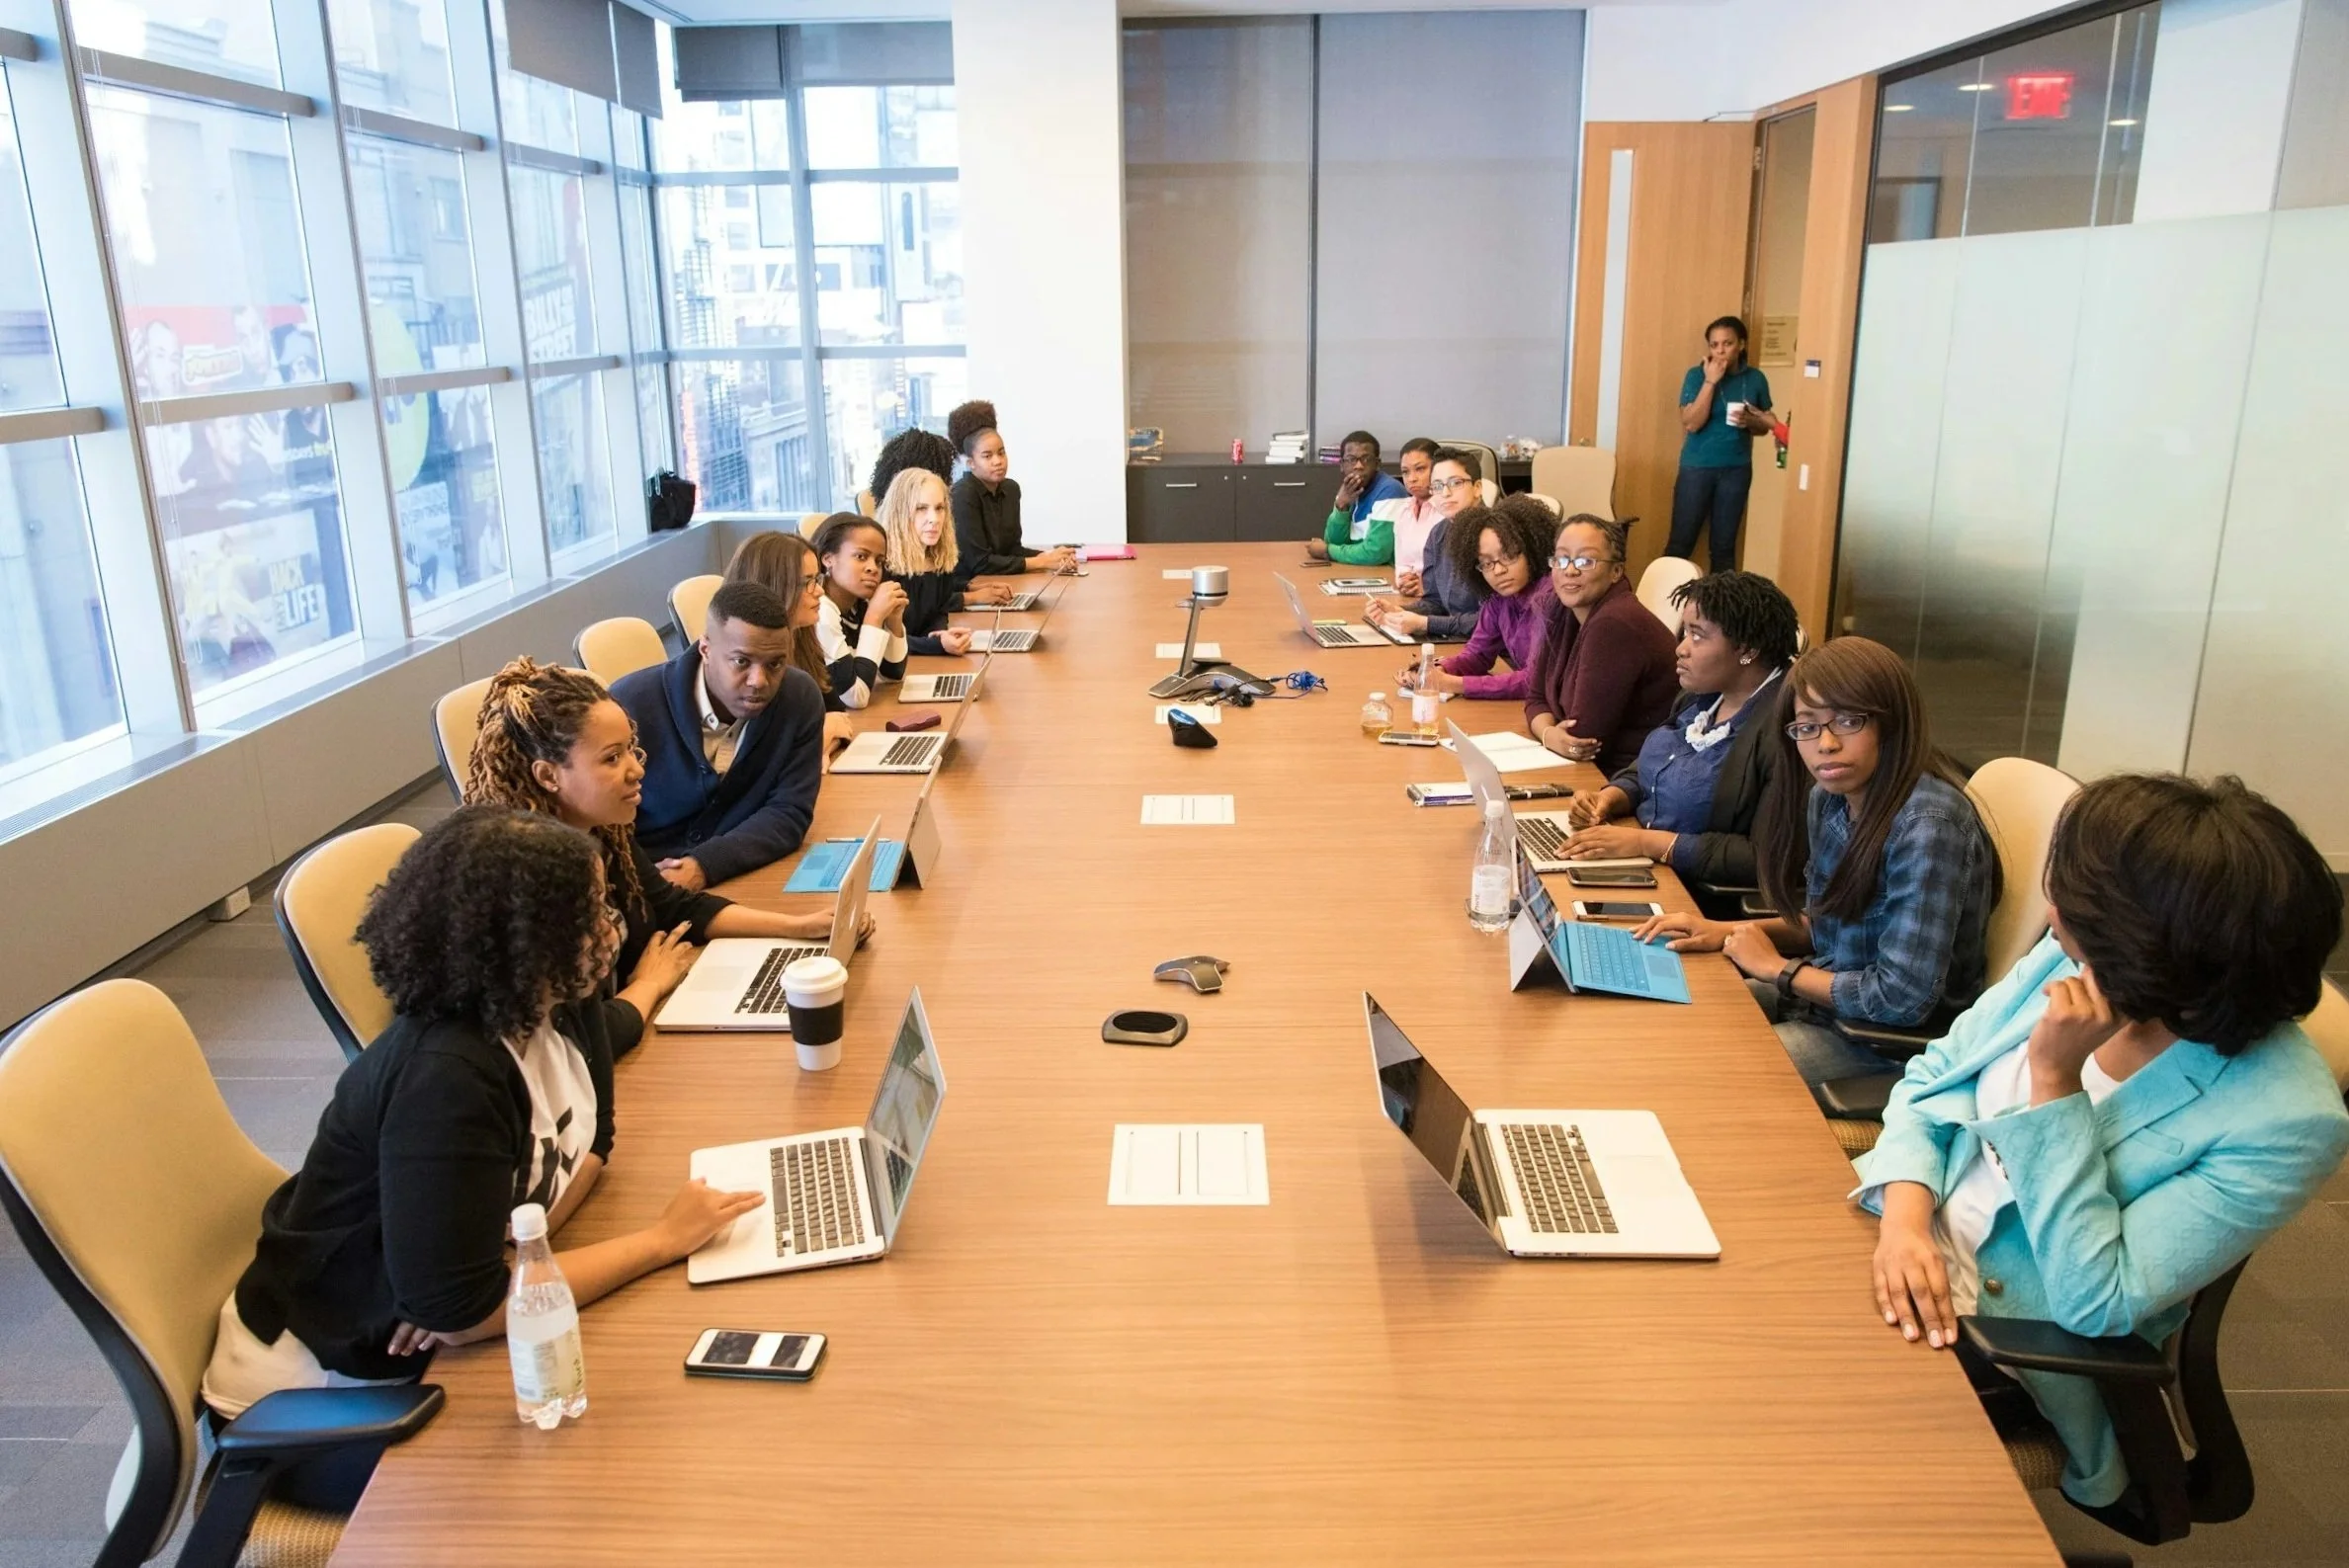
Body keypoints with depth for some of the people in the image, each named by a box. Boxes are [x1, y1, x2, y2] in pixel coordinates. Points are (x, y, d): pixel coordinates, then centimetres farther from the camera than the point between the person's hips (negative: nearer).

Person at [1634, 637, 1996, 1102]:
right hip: (1827, 994, 8)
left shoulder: (1927, 824, -26)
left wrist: (1778, 968, -15)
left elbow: (1903, 1000, -29)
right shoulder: (1828, 799, -1)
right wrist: (1729, 931, -2)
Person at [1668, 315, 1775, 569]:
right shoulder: (1697, 375, -6)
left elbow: (1766, 425, 12)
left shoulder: (1755, 379, 2)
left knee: (1725, 544, 8)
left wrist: (1751, 421, -11)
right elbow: (1691, 424, -16)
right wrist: (1710, 381, -19)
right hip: (1697, 467, -3)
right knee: (1681, 541, -1)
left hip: (1736, 470, 3)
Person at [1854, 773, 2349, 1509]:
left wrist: (2053, 1080, -29)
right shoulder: (2074, 956, -8)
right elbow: (1934, 1074, 2)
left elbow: (2095, 1301, -24)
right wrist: (1905, 1212, -17)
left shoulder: (2282, 1122, -23)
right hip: (1902, 1239, 5)